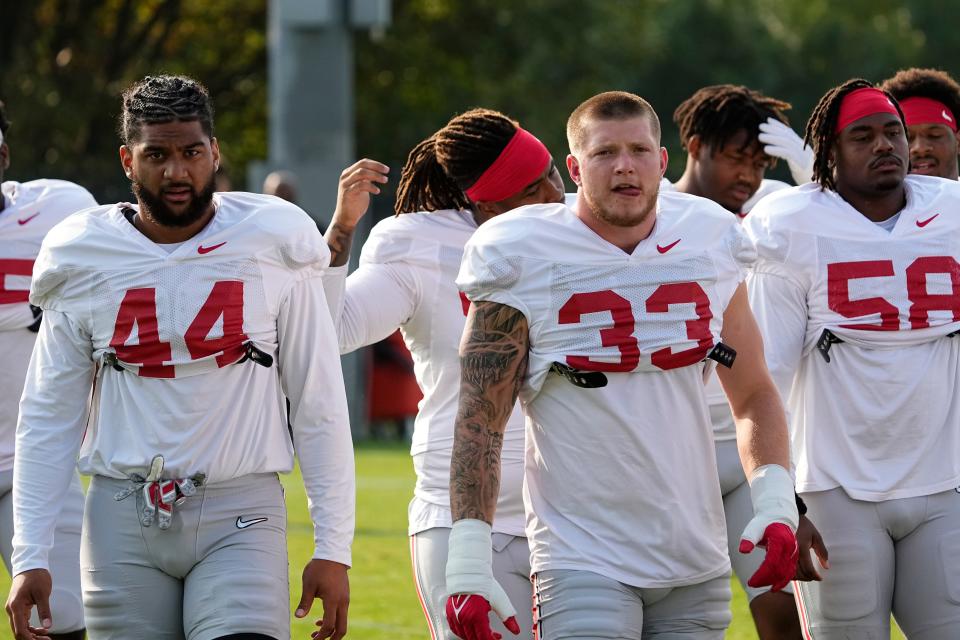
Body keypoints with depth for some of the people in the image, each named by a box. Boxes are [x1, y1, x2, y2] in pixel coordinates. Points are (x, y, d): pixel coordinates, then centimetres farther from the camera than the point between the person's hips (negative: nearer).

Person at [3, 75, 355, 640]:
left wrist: (333, 549, -1)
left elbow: (319, 407, 3)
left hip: (240, 514, -2)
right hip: (123, 520, 2)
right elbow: (48, 419, 8)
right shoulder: (85, 264, 3)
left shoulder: (272, 250, 0)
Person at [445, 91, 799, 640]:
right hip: (583, 561, -4)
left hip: (697, 563, 4)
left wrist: (776, 504, -2)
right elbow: (480, 422, -6)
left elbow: (753, 395, 14)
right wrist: (469, 566, -14)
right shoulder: (525, 260, -6)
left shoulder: (710, 244, 6)